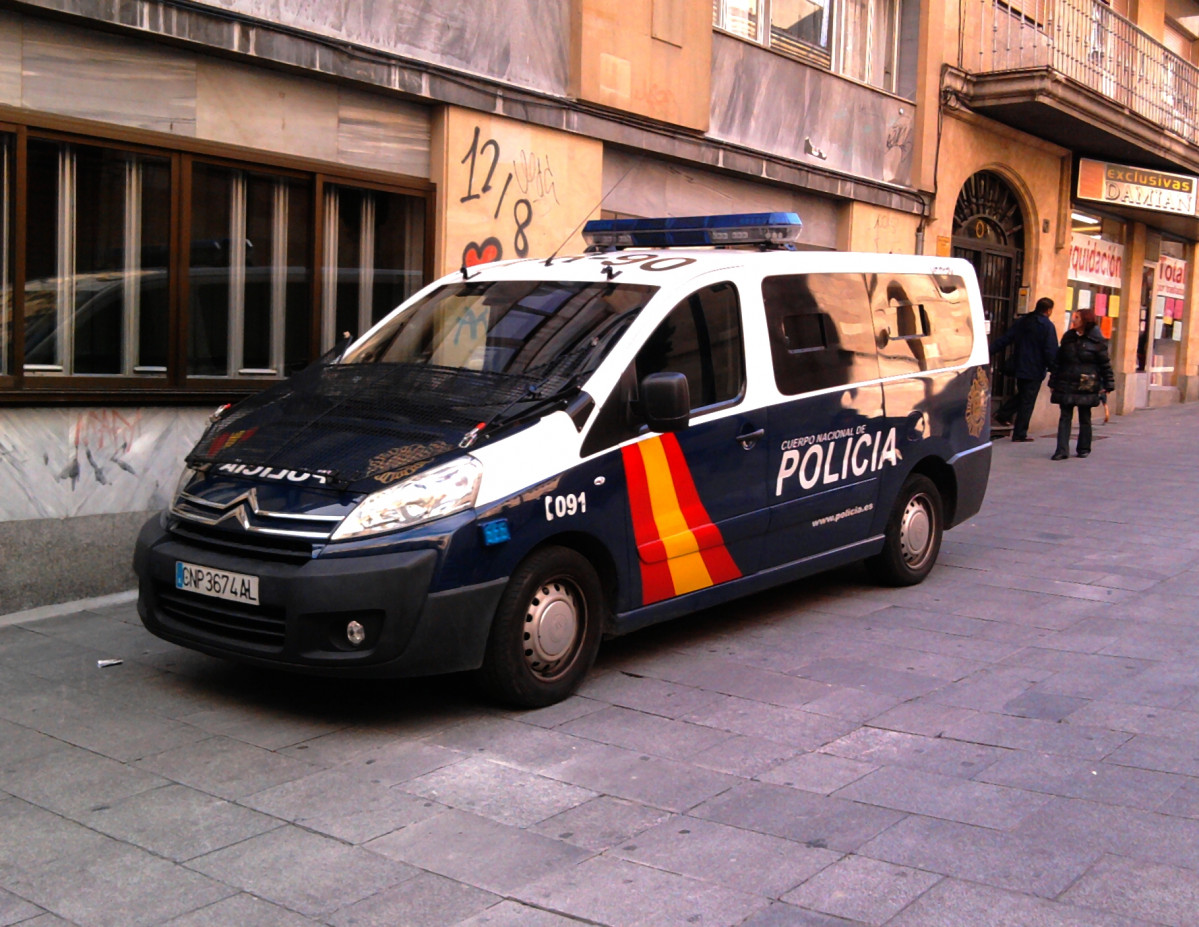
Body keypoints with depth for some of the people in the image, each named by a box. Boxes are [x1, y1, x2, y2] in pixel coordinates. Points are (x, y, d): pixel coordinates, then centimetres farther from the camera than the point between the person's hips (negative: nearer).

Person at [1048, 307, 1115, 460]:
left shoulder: (1096, 341, -3)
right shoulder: (1068, 338, 9)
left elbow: (1105, 364, -1)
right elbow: (1058, 361, 12)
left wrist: (1108, 384, -4)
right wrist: (1053, 382, 11)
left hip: (1086, 386, -3)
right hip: (1066, 385, 3)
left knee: (1084, 418, 8)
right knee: (1065, 417, -1)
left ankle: (1083, 448, 21)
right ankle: (1062, 450, -4)